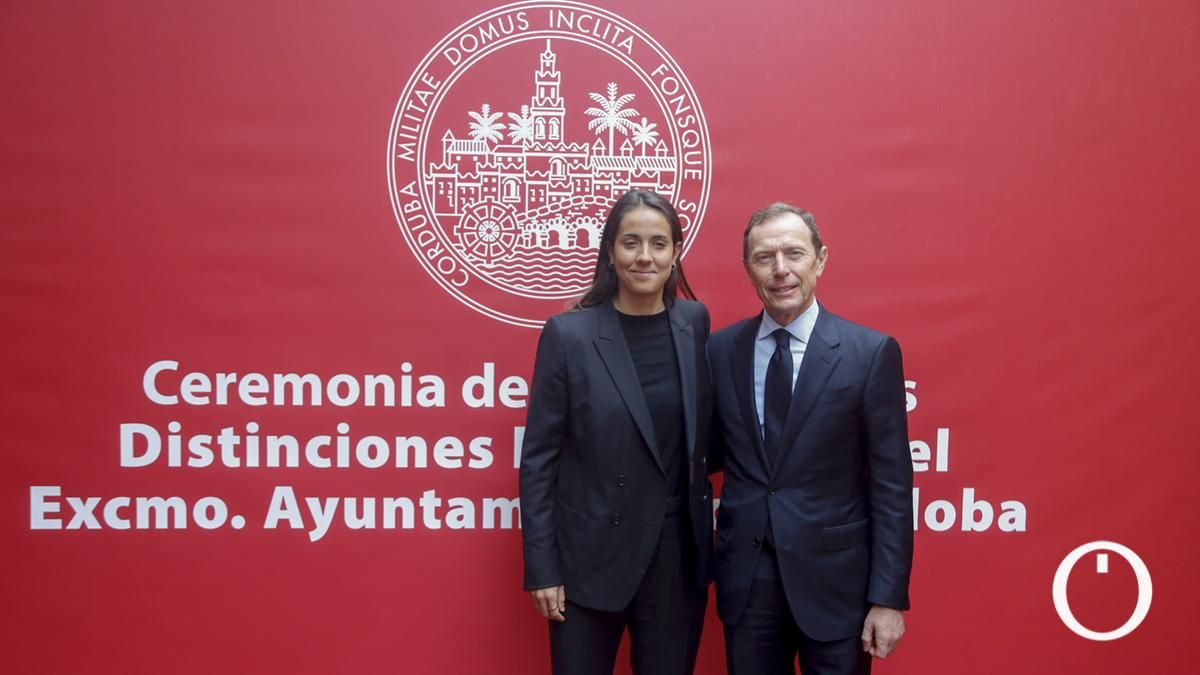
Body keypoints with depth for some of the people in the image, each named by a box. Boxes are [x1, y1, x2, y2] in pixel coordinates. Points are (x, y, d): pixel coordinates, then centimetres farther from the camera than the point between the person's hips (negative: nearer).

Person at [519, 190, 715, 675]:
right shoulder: (568, 334, -9)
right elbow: (538, 460, -7)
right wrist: (542, 569, -9)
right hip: (592, 559, -3)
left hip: (679, 555, 3)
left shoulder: (694, 324, 2)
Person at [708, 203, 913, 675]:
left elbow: (890, 485, -7)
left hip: (834, 578, -2)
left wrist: (888, 596, -8)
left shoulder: (871, 352, -7)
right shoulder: (720, 349, 2)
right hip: (744, 578, 3)